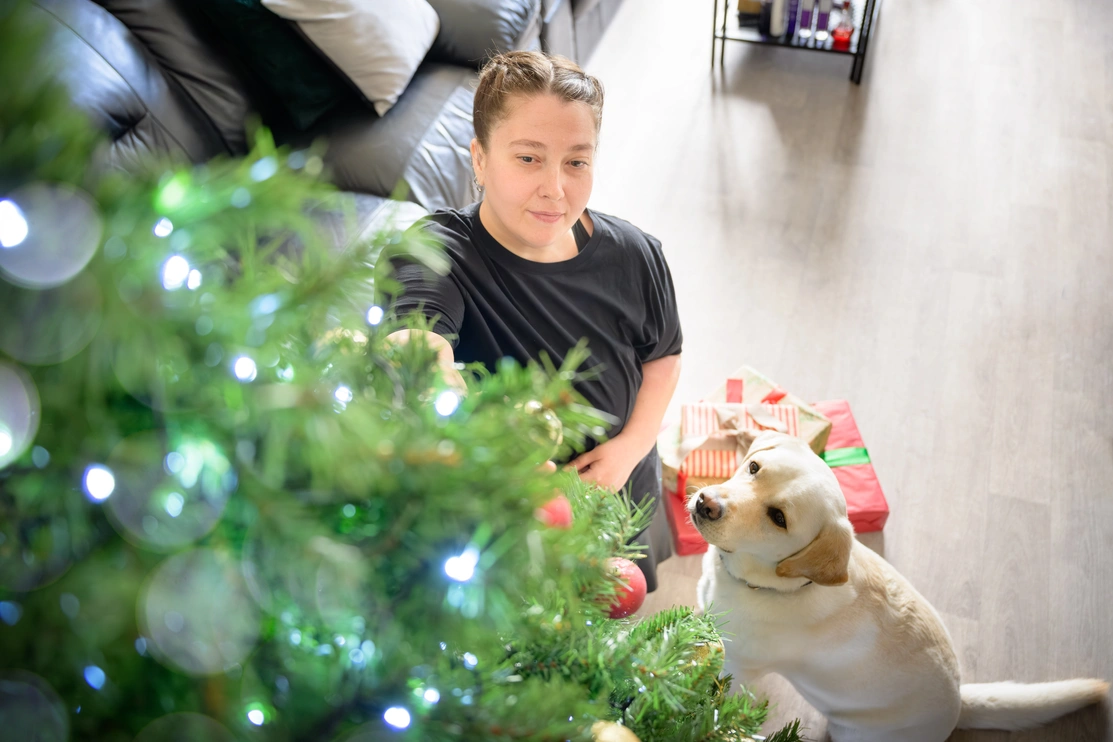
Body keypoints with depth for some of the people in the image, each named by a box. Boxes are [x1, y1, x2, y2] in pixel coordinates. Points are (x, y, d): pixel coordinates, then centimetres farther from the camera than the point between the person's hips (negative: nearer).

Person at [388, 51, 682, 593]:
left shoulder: (633, 256, -15)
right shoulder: (440, 252, -31)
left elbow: (663, 353, 3)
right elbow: (416, 336, -54)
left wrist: (632, 444, -14)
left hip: (617, 491, 4)